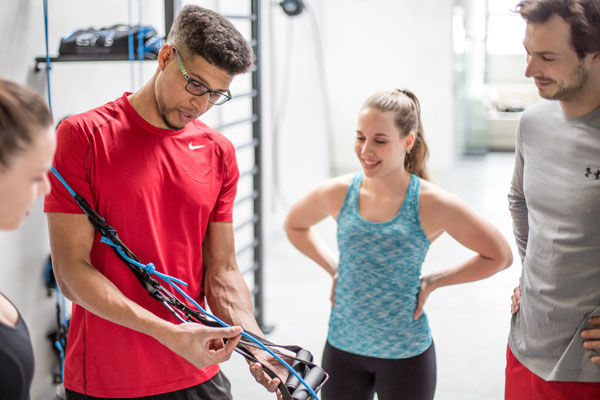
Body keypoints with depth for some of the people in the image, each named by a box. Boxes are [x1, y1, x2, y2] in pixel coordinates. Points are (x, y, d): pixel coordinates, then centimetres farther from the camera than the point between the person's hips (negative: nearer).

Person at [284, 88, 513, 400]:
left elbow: (499, 256, -4)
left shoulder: (431, 205, -14)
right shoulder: (337, 194, -6)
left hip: (406, 354, -2)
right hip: (342, 348, 3)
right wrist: (334, 268, 3)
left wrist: (432, 282, -7)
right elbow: (295, 225, 15)